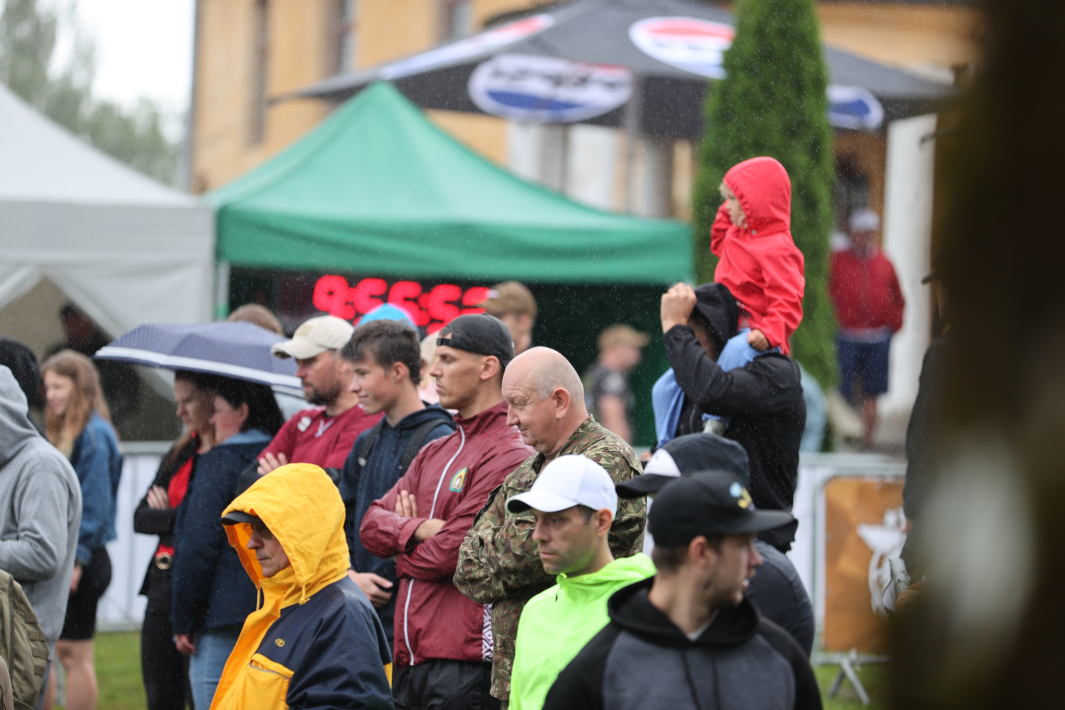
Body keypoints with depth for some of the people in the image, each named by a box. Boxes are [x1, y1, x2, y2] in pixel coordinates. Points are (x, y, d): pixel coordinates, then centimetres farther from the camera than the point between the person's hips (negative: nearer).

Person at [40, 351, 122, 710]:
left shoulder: (94, 435, -13)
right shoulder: (65, 434, 16)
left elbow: (95, 505, -17)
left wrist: (77, 559, -19)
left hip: (84, 560, -9)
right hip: (67, 558, 9)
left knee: (75, 653, -5)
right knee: (66, 650, 11)